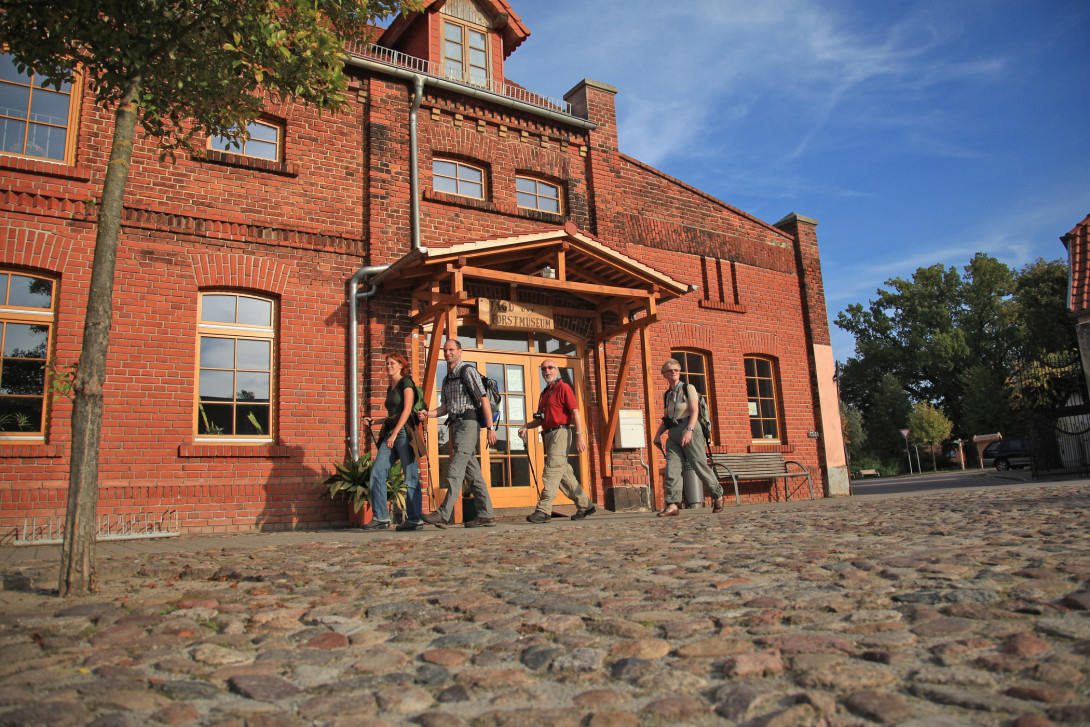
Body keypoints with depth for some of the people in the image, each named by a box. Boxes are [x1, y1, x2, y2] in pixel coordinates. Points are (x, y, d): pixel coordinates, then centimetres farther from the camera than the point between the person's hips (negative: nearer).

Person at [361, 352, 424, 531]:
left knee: (410, 477, -5)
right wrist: (373, 422, 14)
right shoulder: (390, 388, 23)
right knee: (377, 474, -2)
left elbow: (407, 410, -11)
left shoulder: (406, 382, -1)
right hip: (390, 434, 8)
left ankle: (415, 519, -2)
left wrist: (394, 433, -17)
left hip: (404, 432, -8)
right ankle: (381, 518, 1)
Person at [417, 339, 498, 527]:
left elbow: (484, 399, -11)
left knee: (455, 471, -14)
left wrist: (490, 428, -17)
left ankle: (444, 514, -16)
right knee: (473, 473, 7)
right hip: (455, 426, 9)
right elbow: (445, 407, 20)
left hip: (468, 423, -9)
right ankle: (486, 516, 9)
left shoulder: (468, 371, -5)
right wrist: (428, 413, 0)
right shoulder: (447, 379, 21)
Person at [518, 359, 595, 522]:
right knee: (563, 472, 9)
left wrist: (580, 435, -19)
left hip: (561, 432, -9)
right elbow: (542, 419, 27)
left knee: (552, 470, -14)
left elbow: (575, 412, -11)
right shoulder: (545, 393, 22)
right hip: (548, 434, 9)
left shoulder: (563, 387, -3)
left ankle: (544, 510, -18)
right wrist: (526, 426, 11)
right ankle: (584, 505, 18)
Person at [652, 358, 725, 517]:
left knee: (699, 465, -4)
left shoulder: (688, 388, 3)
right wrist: (658, 434, 9)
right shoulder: (668, 394, 19)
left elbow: (695, 411, -9)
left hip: (689, 428, -5)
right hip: (673, 433, 5)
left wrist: (689, 430, -23)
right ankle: (673, 505, -13)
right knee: (672, 468, -8)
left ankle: (718, 495, 17)